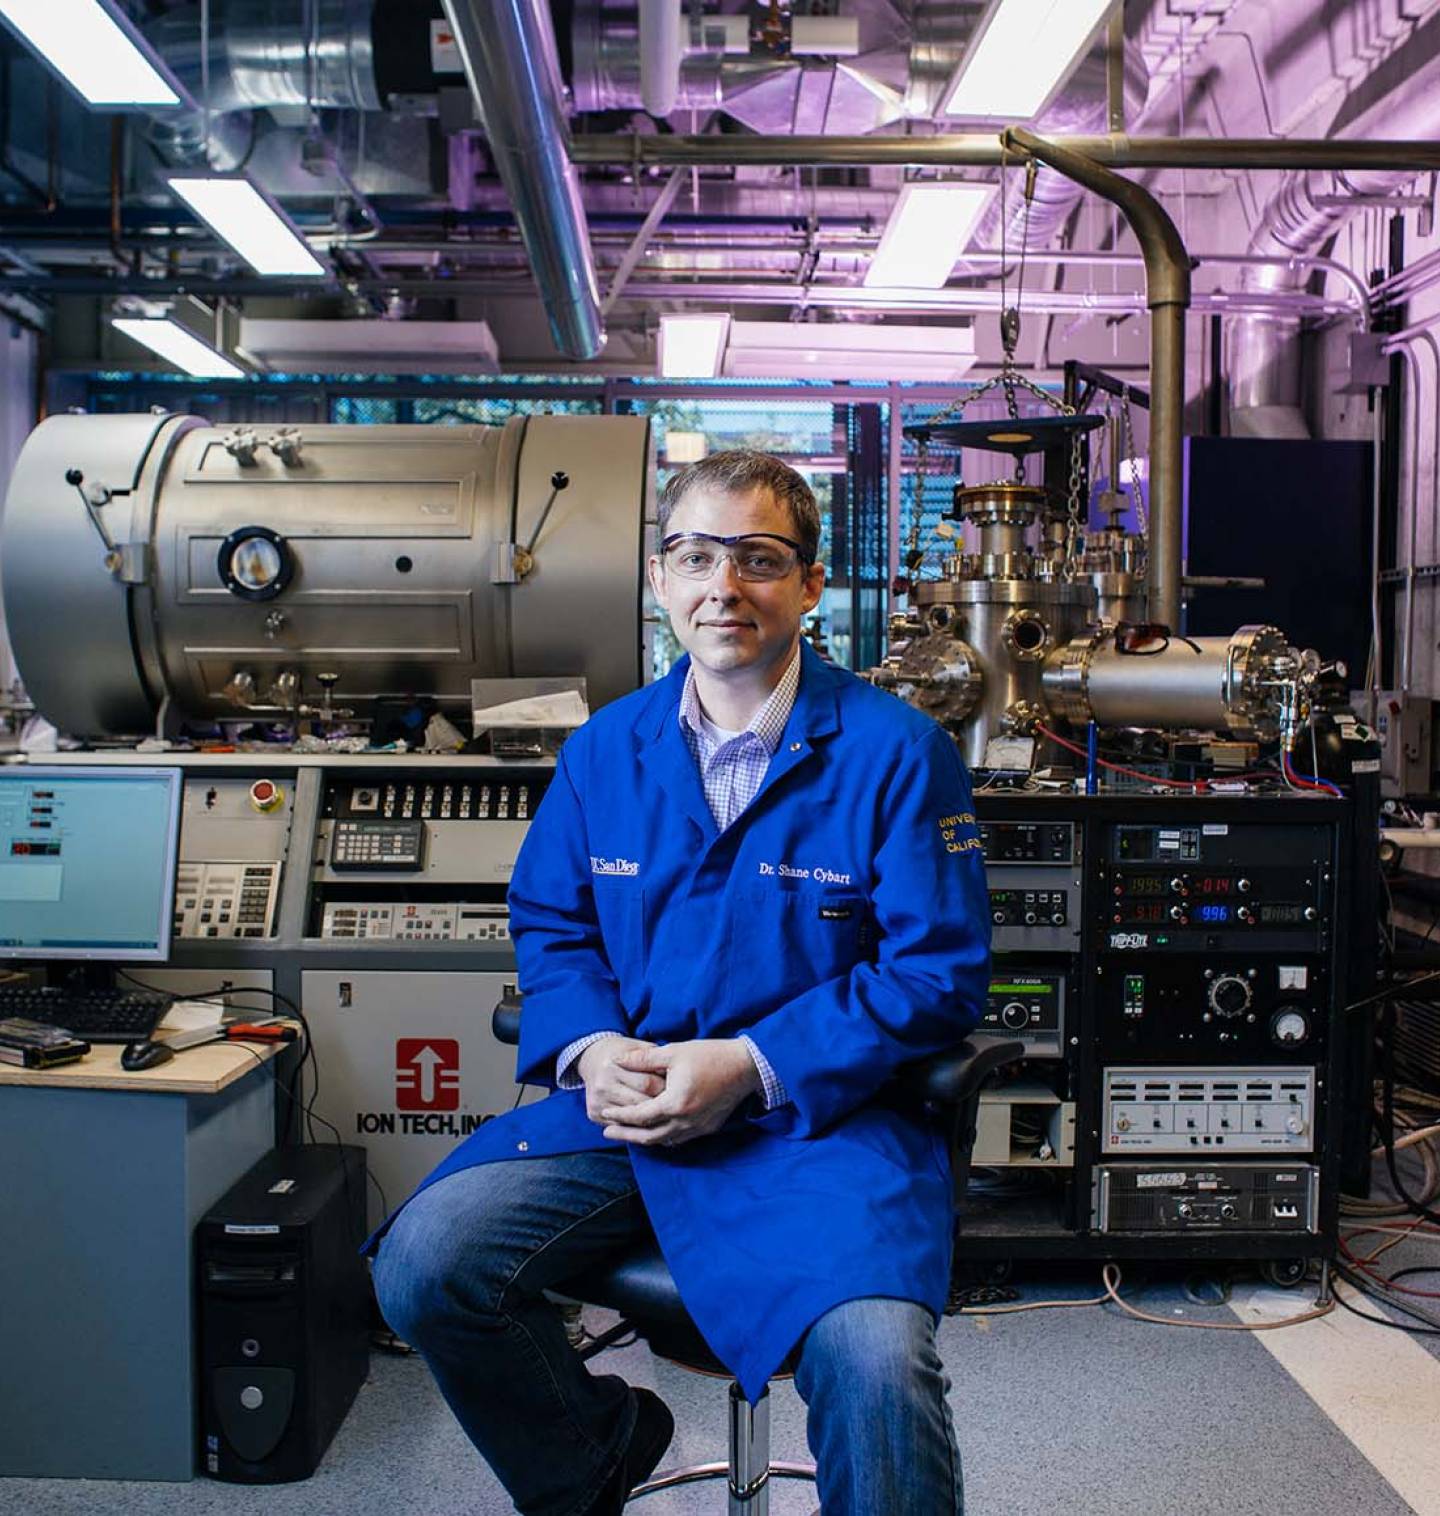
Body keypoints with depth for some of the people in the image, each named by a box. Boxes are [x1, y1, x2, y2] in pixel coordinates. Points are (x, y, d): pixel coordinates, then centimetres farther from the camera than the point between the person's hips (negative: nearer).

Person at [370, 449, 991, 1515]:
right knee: (424, 1262, -15)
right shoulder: (605, 747, 9)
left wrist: (748, 1067, -16)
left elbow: (940, 973, -7)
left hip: (822, 1113, -4)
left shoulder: (896, 750, -5)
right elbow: (549, 924, 16)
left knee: (879, 1357, -30)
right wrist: (591, 1049, -6)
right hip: (625, 1101, 4)